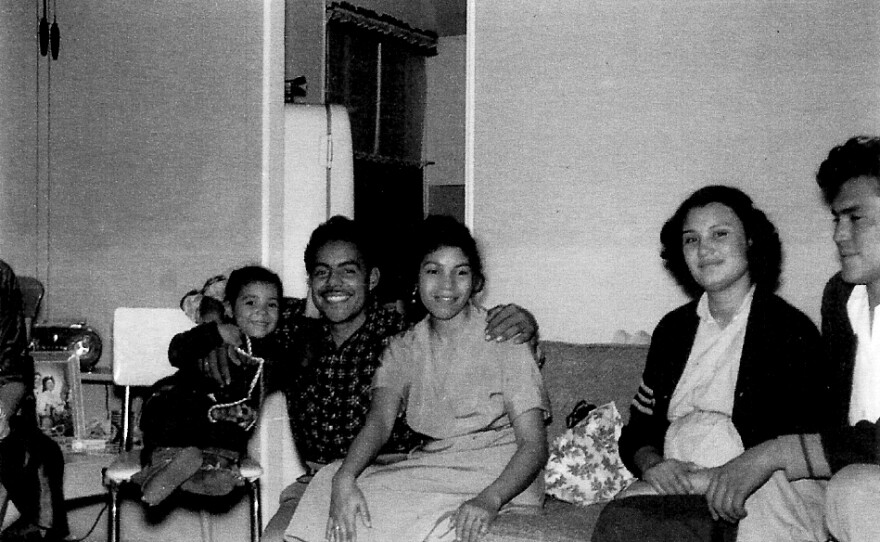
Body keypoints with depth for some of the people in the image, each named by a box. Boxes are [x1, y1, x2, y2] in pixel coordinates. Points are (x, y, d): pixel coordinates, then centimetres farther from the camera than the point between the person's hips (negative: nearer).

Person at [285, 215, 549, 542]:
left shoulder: (504, 340, -2)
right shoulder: (403, 349, 10)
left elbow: (534, 445, -9)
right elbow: (379, 421, -7)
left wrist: (489, 499, -28)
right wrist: (344, 479, -27)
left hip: (499, 479, -3)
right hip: (425, 470, 3)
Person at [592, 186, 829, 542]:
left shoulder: (790, 330, 1)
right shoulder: (673, 328, 17)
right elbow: (637, 430, 17)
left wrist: (717, 478, -17)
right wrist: (652, 465, -6)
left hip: (759, 490, -4)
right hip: (676, 487, 5)